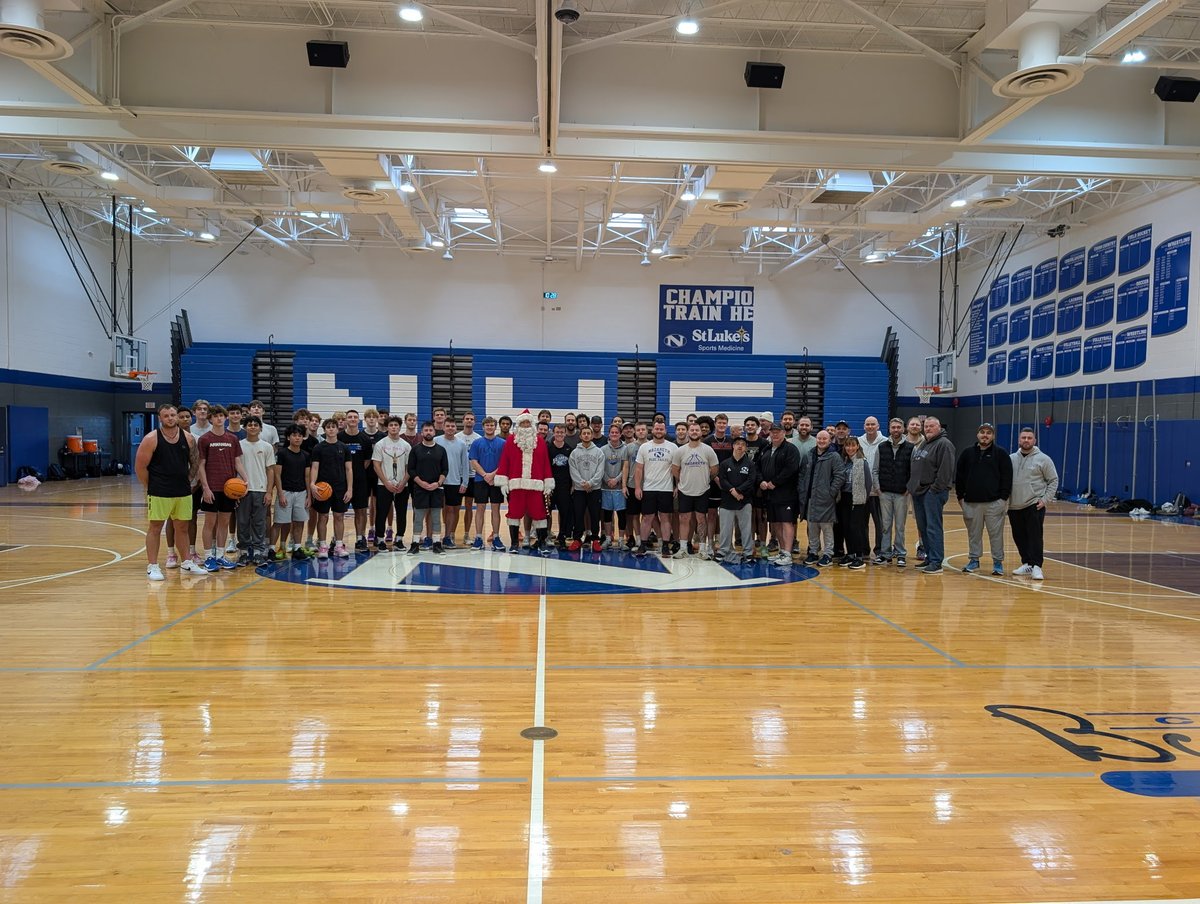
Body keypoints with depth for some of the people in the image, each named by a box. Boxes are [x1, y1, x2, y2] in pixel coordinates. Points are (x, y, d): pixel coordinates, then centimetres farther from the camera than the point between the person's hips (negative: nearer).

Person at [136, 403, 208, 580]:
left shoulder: (188, 438, 3)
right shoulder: (151, 439, -8)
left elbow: (195, 462, 14)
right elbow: (140, 467, -6)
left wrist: (187, 481, 8)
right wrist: (151, 487, -2)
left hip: (183, 492, 4)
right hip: (159, 493, -4)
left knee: (182, 527, 13)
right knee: (155, 528, 2)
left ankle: (187, 563, 23)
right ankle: (152, 566, 9)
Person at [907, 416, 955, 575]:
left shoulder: (944, 444, -8)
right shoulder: (923, 444, 20)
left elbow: (945, 469, -18)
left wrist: (936, 488, -19)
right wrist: (911, 485, 16)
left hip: (933, 493, -9)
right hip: (919, 491, 9)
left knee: (933, 528, -10)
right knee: (923, 528, 12)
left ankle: (936, 563, -8)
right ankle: (929, 558, 20)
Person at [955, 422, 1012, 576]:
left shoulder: (1001, 453, 2)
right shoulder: (967, 453, 8)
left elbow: (1007, 477, -1)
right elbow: (959, 476, 10)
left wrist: (1004, 498, -7)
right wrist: (960, 496, 6)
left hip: (994, 502, -2)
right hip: (971, 502, 2)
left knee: (996, 533, 2)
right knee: (973, 533, 9)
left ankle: (998, 562, 11)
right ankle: (974, 560, 18)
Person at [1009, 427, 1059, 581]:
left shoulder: (1043, 459, -2)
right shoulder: (1011, 459, 9)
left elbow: (1053, 481, 1)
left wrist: (1045, 499, -9)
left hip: (1034, 506, -5)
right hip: (1014, 506, 5)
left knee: (1035, 536, -10)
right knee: (1019, 537, 10)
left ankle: (1036, 567, -10)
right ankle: (1027, 564, 22)